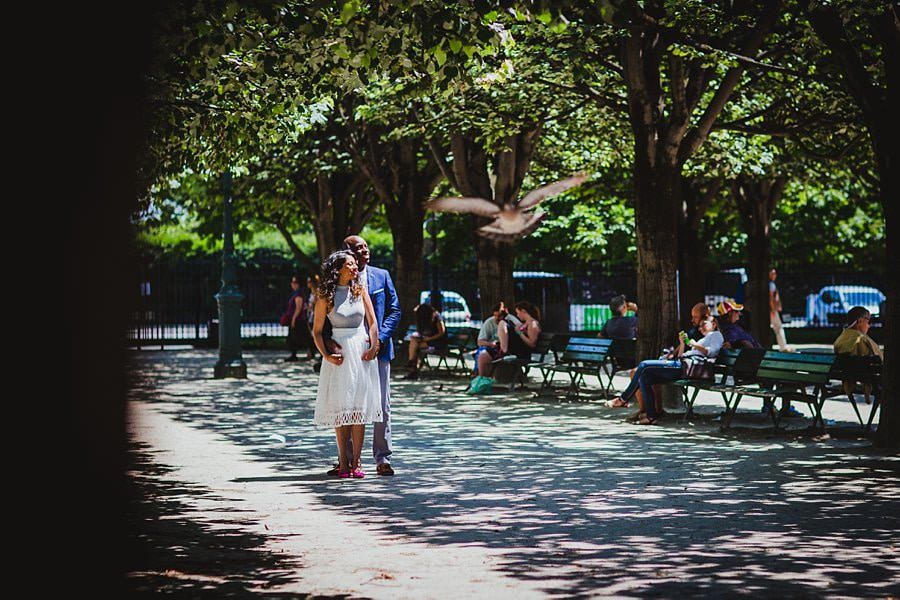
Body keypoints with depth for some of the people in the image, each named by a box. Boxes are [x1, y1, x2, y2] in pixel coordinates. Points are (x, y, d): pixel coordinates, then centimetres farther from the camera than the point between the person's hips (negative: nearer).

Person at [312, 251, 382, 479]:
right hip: (339, 355, -2)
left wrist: (374, 345, -11)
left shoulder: (360, 291, 7)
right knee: (340, 408, -1)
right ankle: (343, 462, 4)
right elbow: (317, 331, 1)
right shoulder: (326, 297, -1)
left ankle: (356, 462, 3)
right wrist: (326, 355, -11)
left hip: (362, 352, 2)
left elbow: (372, 322, 4)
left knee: (360, 407, 0)